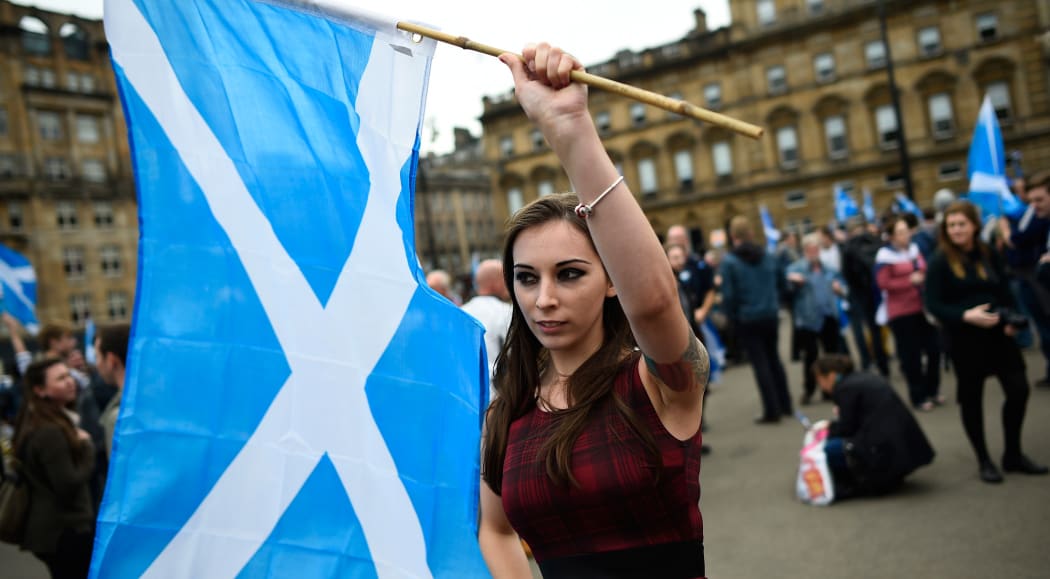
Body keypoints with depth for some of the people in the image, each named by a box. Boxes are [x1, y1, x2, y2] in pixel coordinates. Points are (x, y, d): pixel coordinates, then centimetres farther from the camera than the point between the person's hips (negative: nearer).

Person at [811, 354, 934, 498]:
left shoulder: (845, 388, -10)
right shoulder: (866, 378, 17)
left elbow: (847, 428, -6)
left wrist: (829, 429, 11)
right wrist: (832, 426, 20)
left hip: (885, 452, -10)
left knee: (828, 450, -11)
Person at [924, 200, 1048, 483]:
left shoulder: (989, 254, 6)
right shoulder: (940, 261, -7)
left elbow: (1005, 292, 11)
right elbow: (933, 304, -11)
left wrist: (1010, 319, -6)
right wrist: (965, 316, -25)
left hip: (997, 333, 4)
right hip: (964, 338, -4)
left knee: (1019, 389, 2)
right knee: (971, 398, 5)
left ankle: (1013, 454, 22)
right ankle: (984, 460, 21)